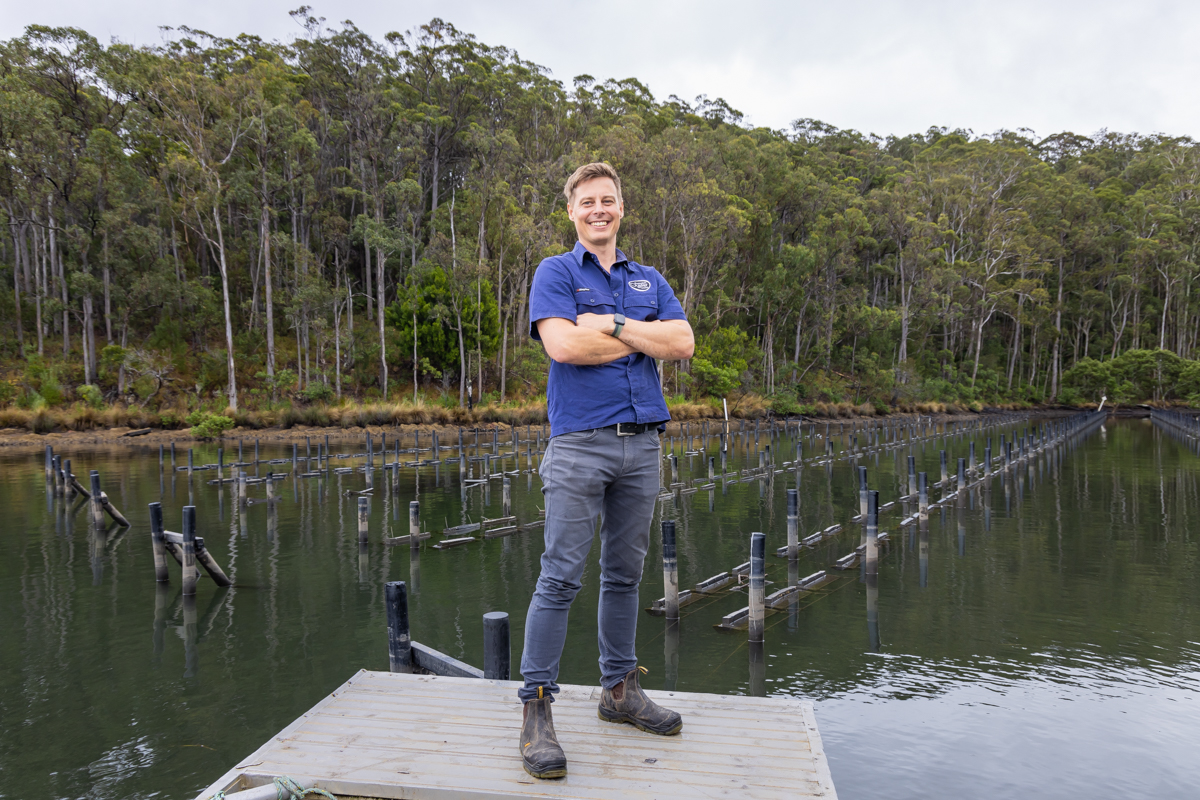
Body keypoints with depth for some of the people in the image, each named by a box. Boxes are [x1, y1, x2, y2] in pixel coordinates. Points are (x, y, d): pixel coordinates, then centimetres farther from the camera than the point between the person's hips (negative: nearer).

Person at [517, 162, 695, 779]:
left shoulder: (650, 281, 18)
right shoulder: (555, 273, 5)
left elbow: (683, 342, 1)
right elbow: (563, 345, -14)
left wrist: (611, 325, -9)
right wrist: (644, 336, -4)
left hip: (642, 444, 5)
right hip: (580, 444, -5)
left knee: (624, 574, 13)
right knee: (560, 577, -7)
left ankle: (619, 690, 26)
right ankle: (536, 709, 2)